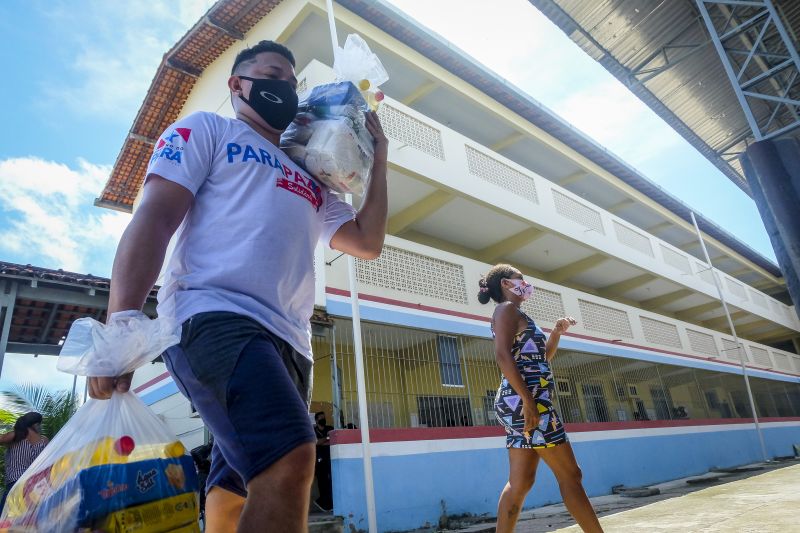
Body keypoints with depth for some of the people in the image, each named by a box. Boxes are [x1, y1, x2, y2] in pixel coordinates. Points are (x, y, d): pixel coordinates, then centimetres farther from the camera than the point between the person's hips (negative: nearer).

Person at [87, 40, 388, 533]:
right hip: (214, 316, -6)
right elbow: (154, 218, 0)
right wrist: (119, 325, -14)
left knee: (238, 493, 6)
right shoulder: (207, 130, 14)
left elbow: (368, 242, 24)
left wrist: (379, 161, 23)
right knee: (289, 457, -27)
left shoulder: (313, 183, 30)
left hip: (289, 341, 7)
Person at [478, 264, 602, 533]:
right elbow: (503, 356, -18)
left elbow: (541, 360, 30)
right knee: (570, 475, -3)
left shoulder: (513, 314, 26)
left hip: (522, 403, 10)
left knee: (520, 482, 8)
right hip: (523, 401, -10)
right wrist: (528, 401, -24)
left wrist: (556, 333, 16)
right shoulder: (507, 308, -4)